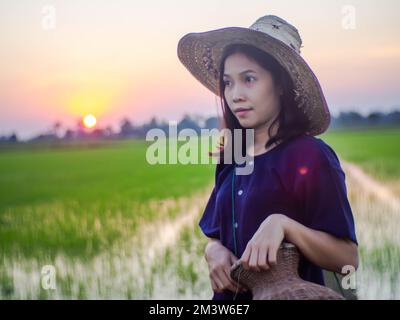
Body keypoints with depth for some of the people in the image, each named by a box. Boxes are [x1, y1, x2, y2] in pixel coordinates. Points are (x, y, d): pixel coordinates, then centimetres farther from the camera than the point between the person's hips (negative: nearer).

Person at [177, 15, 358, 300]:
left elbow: (348, 259, -17)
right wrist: (214, 251, -9)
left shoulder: (310, 156, -14)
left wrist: (282, 225, -30)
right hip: (229, 295, 5)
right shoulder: (231, 160, 4)